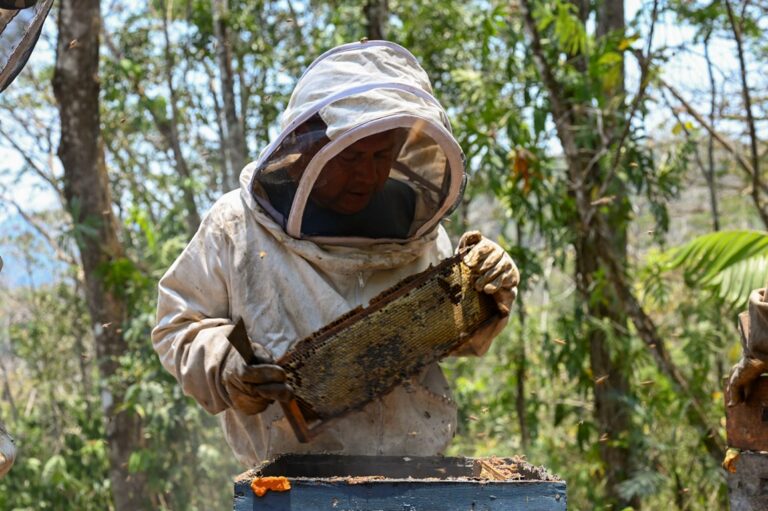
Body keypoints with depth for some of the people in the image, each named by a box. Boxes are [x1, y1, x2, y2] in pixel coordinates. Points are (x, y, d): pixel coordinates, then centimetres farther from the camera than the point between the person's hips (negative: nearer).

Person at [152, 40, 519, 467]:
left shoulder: (411, 224, 10)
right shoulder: (237, 226, 1)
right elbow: (178, 326, 8)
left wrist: (484, 298, 3)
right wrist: (225, 367, -12)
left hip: (414, 461, 3)